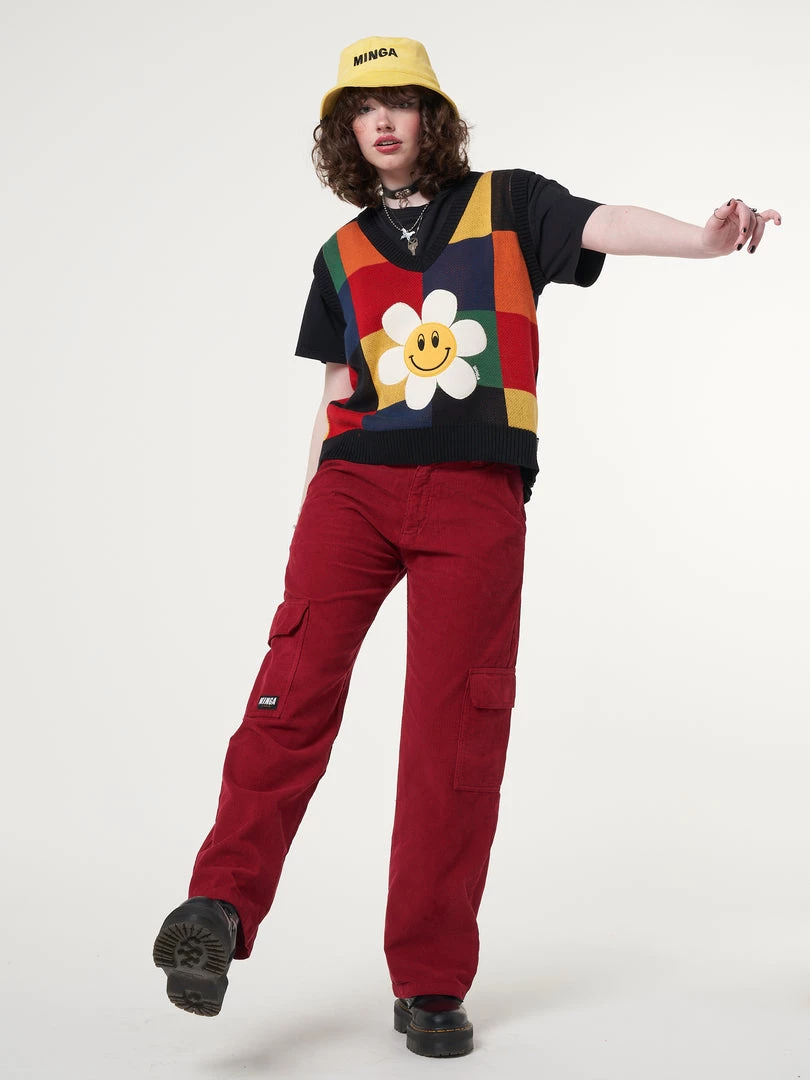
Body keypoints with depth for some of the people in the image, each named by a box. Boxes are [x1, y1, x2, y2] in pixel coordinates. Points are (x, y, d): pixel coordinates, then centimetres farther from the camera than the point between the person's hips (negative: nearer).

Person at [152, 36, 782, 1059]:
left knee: (456, 727, -5)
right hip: (355, 485, 3)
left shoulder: (507, 205, 13)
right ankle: (221, 907, -20)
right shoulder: (341, 256, 21)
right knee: (297, 682, -17)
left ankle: (430, 981, 2)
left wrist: (704, 237, -26)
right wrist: (305, 521, 16)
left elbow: (606, 225, -5)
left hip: (476, 493, -2)